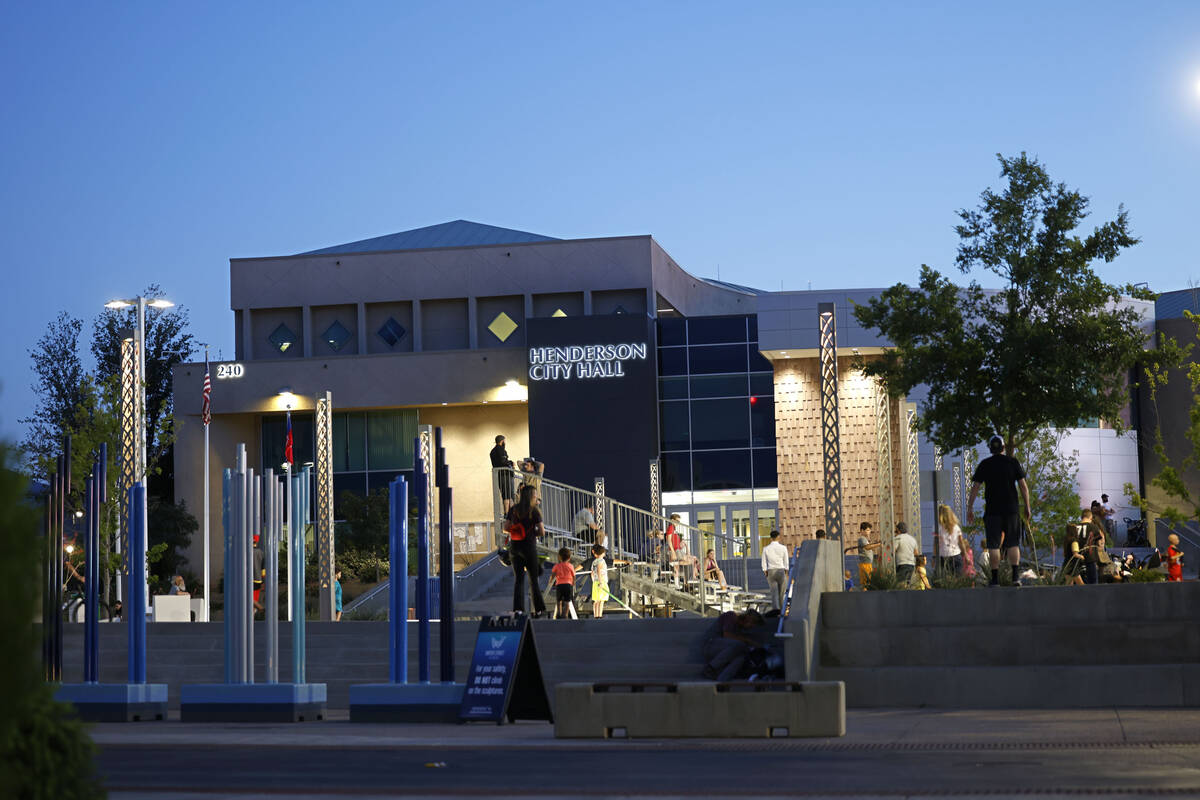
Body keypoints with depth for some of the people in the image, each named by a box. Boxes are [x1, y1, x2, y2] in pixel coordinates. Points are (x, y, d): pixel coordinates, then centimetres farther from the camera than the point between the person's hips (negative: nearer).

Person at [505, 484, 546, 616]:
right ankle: (539, 609, 10)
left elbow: (506, 527, 2)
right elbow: (541, 532, -10)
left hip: (514, 546, 3)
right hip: (529, 547, -3)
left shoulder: (513, 510, 2)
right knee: (533, 579, 7)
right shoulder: (534, 511, -9)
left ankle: (518, 608, -2)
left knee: (518, 578, 8)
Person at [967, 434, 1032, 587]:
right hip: (1012, 509, 1)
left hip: (992, 510, -1)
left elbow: (975, 487, -1)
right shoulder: (1013, 462, 4)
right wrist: (1027, 507, 8)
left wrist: (970, 508, 4)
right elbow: (1023, 486, 2)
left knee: (993, 545, 1)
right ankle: (1016, 576, -3)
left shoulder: (984, 465, 2)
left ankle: (995, 578, -4)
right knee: (1013, 544, 8)